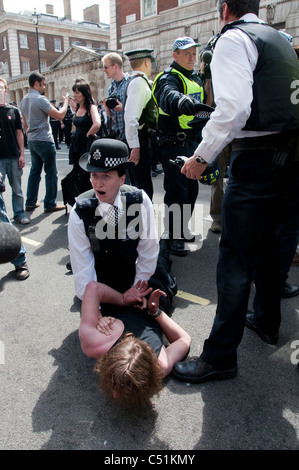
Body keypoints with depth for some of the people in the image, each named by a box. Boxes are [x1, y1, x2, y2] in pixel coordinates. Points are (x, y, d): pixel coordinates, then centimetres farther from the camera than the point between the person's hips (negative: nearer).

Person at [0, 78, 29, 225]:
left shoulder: (13, 110, 7)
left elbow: (19, 133, 8)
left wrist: (21, 154, 2)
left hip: (14, 157, 2)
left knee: (17, 188, 8)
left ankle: (19, 213, 21)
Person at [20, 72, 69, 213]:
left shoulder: (24, 100, 13)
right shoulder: (40, 99, -14)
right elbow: (59, 115, -16)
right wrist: (65, 102, -1)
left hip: (32, 142, 9)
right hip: (44, 141, -9)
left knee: (35, 171, 14)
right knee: (51, 172, 0)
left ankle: (30, 202, 18)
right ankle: (50, 204, 4)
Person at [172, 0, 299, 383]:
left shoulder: (233, 39, -5)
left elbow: (233, 108, -21)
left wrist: (202, 156, -13)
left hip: (255, 160, -9)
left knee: (235, 258, -7)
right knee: (265, 244, 20)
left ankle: (220, 356, 4)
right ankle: (266, 321, 37)